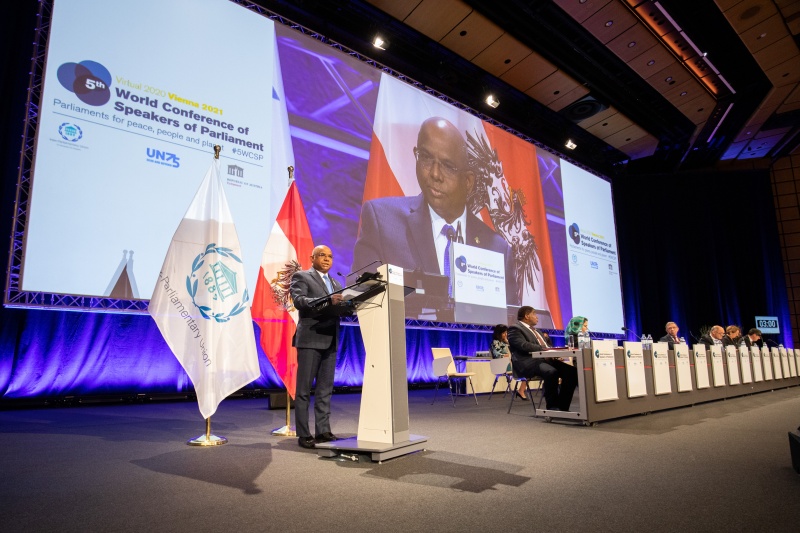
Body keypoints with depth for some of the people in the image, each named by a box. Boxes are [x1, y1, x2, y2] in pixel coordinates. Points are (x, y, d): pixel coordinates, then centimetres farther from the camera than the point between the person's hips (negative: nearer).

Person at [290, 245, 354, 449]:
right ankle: (303, 434, 7)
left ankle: (323, 430, 18)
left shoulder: (335, 283, 20)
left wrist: (350, 305, -9)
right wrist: (328, 301, -29)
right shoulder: (301, 277, 1)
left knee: (325, 389, 10)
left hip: (330, 341, 7)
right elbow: (299, 300, -17)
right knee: (304, 389, 0)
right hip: (309, 339, -6)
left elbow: (341, 309, 14)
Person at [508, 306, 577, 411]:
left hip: (545, 359, 9)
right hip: (528, 363, -9)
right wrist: (544, 349, -23)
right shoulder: (515, 328, -1)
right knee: (551, 372, -35)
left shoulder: (536, 330, 29)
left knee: (572, 371, -10)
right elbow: (523, 345, -17)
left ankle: (562, 406, -7)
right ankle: (552, 406, -19)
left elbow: (545, 346, 26)